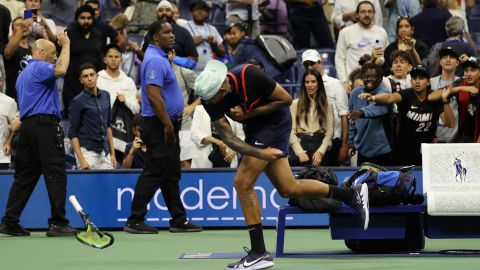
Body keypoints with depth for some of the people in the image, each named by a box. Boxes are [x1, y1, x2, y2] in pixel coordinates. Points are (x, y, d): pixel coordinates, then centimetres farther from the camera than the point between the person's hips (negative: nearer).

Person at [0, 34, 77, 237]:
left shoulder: (23, 74, 25)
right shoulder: (39, 67, -6)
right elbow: (61, 70, -25)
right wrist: (65, 45, -12)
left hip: (27, 124, 10)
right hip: (45, 124, -9)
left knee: (24, 176, 8)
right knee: (55, 175, -8)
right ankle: (58, 223, -10)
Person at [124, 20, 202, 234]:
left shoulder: (161, 58, 16)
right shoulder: (155, 60, -17)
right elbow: (153, 96, -25)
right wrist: (167, 125, -23)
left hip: (167, 126, 11)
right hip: (159, 126, -11)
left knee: (171, 176, 13)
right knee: (154, 174, -8)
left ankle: (178, 220, 18)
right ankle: (135, 221, -5)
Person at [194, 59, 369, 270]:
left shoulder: (249, 76, -31)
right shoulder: (209, 100, -16)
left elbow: (286, 99, -20)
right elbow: (227, 136, -17)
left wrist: (248, 114, -25)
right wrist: (260, 152, -32)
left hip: (275, 121, -7)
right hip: (255, 128, 7)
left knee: (242, 183, -13)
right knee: (288, 189, 13)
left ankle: (259, 253, -7)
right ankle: (353, 195, 26)